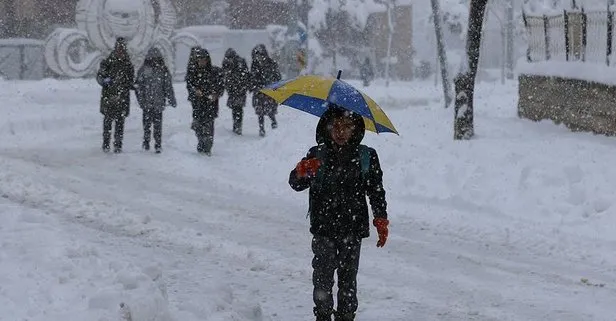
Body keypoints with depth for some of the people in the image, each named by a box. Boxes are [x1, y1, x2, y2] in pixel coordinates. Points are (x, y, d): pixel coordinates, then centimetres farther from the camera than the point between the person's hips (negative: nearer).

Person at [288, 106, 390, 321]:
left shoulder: (367, 157, 3)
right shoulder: (318, 155, 2)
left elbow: (376, 191, 9)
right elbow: (295, 184, -3)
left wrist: (381, 220, 4)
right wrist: (302, 171, -26)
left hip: (353, 230, 0)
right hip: (324, 229, 0)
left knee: (348, 276, 6)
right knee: (323, 275, 0)